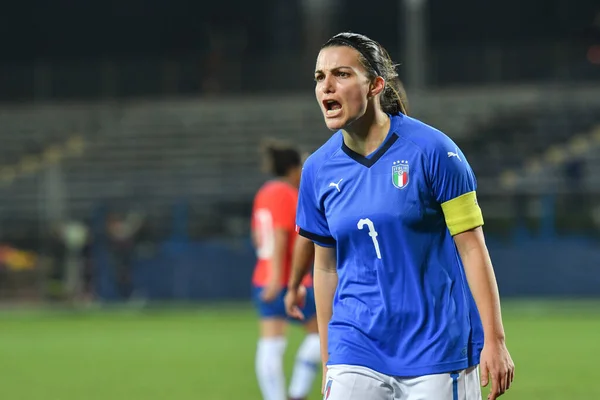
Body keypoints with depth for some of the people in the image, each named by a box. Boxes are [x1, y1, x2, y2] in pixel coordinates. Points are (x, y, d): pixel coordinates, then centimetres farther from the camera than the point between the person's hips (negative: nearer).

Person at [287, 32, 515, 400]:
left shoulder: (431, 150, -8)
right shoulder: (318, 170, 5)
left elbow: (472, 248, -7)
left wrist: (494, 341, -11)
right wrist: (328, 360, 17)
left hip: (437, 353, -3)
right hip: (357, 351, 3)